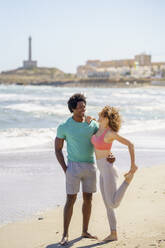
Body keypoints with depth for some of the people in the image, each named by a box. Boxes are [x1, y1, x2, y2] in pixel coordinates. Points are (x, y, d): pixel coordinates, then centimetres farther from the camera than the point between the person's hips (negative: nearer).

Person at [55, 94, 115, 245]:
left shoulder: (92, 124, 1)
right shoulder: (64, 127, -8)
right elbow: (58, 149, -1)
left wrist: (109, 155, -21)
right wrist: (65, 170, -9)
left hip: (90, 166, 4)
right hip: (74, 166, -4)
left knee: (88, 199, 9)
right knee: (71, 200, -6)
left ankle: (85, 231, 22)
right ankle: (65, 234, 2)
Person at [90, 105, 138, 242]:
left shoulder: (111, 133, -17)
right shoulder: (100, 127, 6)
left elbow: (130, 144, -13)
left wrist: (133, 164, -14)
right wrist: (88, 122, 9)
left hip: (108, 170, -8)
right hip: (103, 171, 8)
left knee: (113, 204, -9)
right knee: (108, 205, 11)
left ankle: (128, 179, 5)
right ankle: (113, 234, 18)